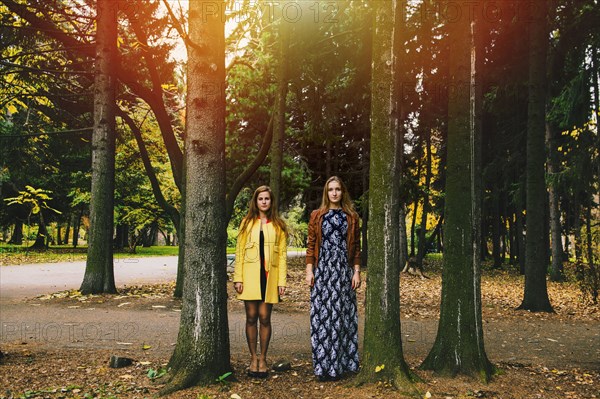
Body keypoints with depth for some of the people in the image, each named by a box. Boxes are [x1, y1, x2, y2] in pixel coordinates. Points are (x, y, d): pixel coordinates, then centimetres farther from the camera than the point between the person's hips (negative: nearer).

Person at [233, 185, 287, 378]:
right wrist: (238, 278, -3)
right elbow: (239, 251, 5)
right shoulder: (247, 223, 8)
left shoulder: (278, 225, 8)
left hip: (269, 275, 0)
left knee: (264, 318, 1)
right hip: (250, 275, 0)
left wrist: (282, 281, -1)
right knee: (251, 317, 3)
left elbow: (282, 254, 6)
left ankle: (263, 359, 12)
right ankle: (253, 359, 13)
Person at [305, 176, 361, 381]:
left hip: (344, 270, 1)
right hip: (323, 269, -1)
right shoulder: (317, 216, 7)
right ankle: (323, 365, 5)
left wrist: (356, 271, 1)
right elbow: (311, 245, 4)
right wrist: (309, 270, -4)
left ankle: (340, 363, 12)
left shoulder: (351, 216, 8)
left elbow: (356, 247, 7)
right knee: (322, 315, -2)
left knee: (342, 315, 2)